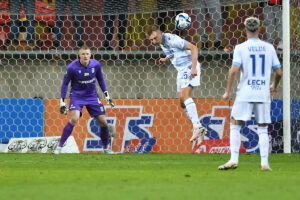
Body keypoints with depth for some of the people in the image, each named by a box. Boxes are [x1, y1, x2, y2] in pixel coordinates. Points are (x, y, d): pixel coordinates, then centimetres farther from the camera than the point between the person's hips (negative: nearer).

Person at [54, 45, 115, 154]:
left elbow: (100, 79, 9)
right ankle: (59, 147, -21)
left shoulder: (96, 65, -9)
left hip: (92, 96, 4)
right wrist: (62, 102, -10)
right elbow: (65, 84, -7)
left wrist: (107, 95, 7)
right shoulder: (72, 67, -19)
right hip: (77, 95, -4)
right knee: (74, 119, -27)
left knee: (103, 121, 1)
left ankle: (106, 148, 23)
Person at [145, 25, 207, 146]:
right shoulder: (162, 42, 6)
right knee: (182, 103, 6)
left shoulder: (172, 40, -21)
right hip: (181, 70, 10)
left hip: (190, 67, -10)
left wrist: (194, 67, -29)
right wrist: (165, 59, 7)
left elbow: (193, 48, -23)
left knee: (185, 95, -26)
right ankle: (199, 130, 10)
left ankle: (197, 126, -34)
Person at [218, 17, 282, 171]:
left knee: (235, 126, 5)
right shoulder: (269, 48, 6)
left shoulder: (241, 48, -3)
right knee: (263, 130, 9)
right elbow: (279, 72, 10)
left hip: (245, 94, -3)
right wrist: (274, 86, 29)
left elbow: (234, 70, -13)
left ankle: (234, 159, -8)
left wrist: (228, 92, -4)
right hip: (263, 95, 3)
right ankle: (264, 162, 0)